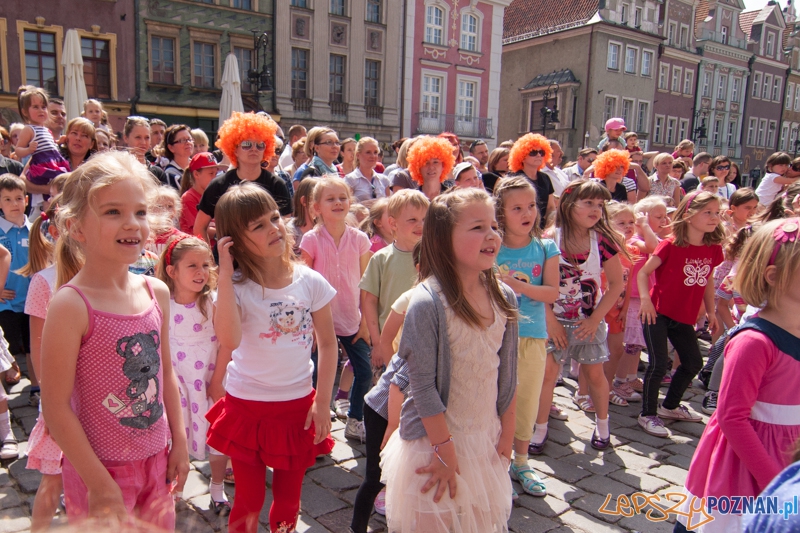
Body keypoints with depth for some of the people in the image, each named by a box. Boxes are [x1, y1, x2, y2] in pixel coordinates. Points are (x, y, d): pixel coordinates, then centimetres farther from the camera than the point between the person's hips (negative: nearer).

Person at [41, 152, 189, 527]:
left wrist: (179, 441, 10)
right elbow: (56, 407, -18)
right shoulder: (71, 305, -19)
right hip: (100, 468, -5)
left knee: (161, 525, 20)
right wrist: (100, 484, -15)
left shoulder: (156, 292, -1)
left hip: (156, 460, 6)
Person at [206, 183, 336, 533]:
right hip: (248, 407, -2)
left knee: (288, 499, 18)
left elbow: (327, 343, -1)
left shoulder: (310, 282, -8)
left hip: (298, 406, 2)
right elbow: (229, 341, -33)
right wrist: (225, 276, -30)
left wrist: (322, 403, -4)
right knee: (249, 501, 14)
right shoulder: (237, 287, -13)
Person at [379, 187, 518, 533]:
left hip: (486, 440, 5)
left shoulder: (503, 297, -3)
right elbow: (422, 384, -19)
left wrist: (507, 435, 7)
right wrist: (445, 450, -14)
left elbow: (507, 373, 4)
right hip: (435, 440, -5)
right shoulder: (428, 302, -22)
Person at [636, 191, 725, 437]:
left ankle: (670, 406, 37)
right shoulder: (671, 245, -15)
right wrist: (645, 299, -24)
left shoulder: (713, 249, 2)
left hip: (684, 317, 7)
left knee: (693, 362, 16)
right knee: (658, 364, -8)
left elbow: (707, 281, 14)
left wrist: (710, 311, 14)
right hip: (658, 313, -7)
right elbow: (643, 272, -12)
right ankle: (647, 414, 9)